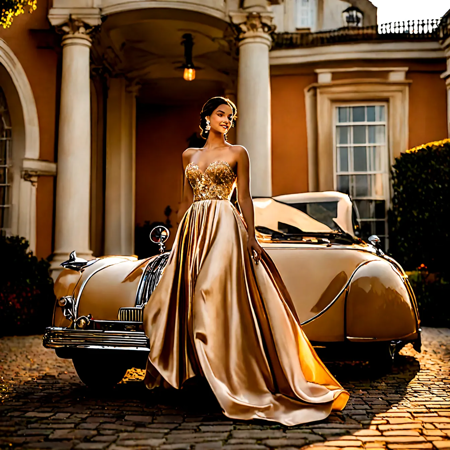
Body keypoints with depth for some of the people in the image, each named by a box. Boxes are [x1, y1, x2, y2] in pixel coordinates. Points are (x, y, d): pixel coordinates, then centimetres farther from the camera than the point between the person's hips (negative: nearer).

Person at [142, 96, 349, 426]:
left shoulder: (237, 153, 5)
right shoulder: (190, 156, 17)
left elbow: (245, 197, 0)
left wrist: (251, 235, -9)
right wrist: (177, 235, 15)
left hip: (225, 228, -5)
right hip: (194, 229, 5)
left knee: (220, 298, -11)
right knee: (186, 298, 1)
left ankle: (231, 377, -4)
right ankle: (193, 368, 11)